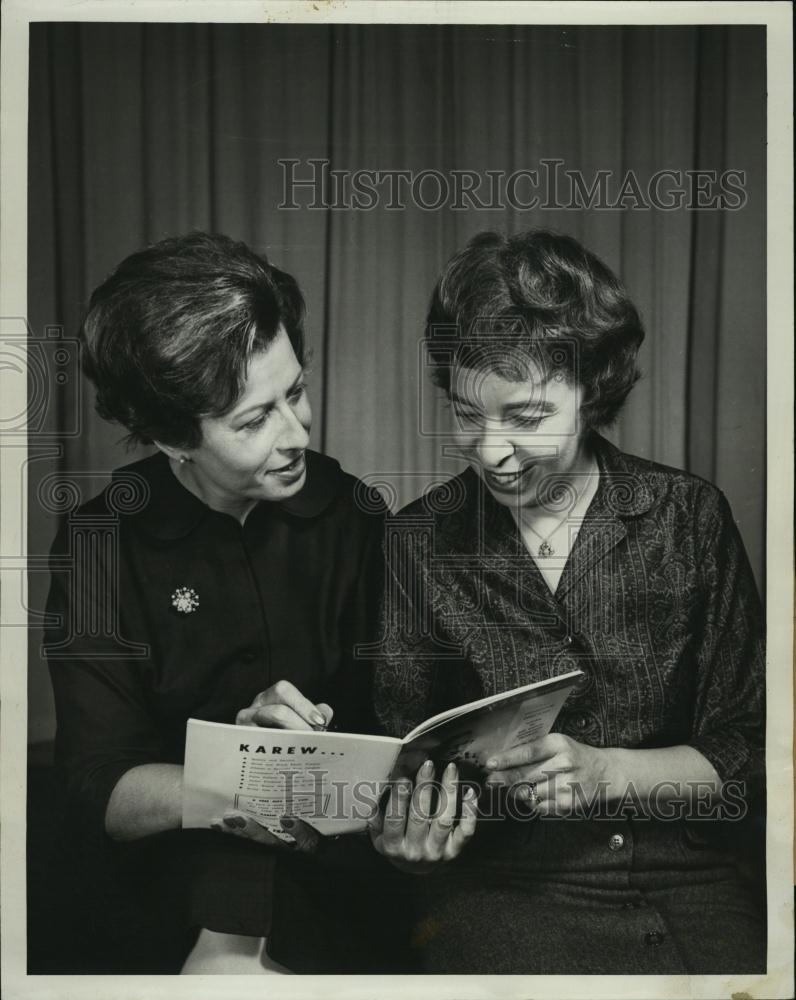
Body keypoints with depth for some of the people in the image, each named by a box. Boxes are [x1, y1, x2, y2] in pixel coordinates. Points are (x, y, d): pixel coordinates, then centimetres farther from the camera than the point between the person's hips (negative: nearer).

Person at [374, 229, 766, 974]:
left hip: (688, 878, 1)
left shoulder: (689, 517, 2)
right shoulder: (420, 543, 1)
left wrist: (604, 772, -14)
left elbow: (747, 754, 2)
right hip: (499, 885, 0)